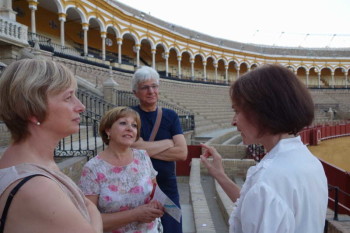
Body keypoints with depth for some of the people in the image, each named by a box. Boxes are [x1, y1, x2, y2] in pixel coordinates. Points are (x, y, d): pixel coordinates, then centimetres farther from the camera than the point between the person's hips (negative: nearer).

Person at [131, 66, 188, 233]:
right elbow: (135, 147, -20)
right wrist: (168, 142, -9)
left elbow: (182, 153, -9)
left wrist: (147, 148, -15)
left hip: (168, 188, 2)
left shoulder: (171, 116, 3)